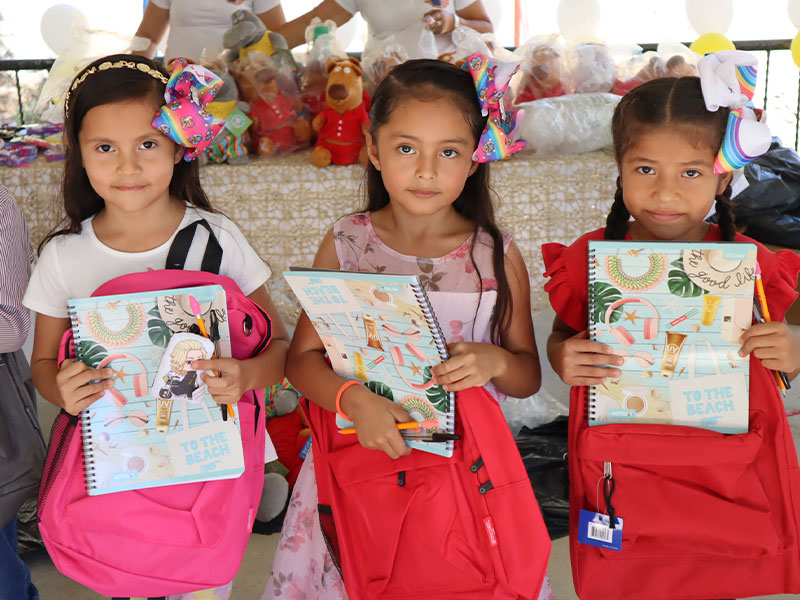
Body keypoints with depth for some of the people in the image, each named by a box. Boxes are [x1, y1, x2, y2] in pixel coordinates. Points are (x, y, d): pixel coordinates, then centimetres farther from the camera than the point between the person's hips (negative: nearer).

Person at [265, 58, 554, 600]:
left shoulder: (498, 256, -3)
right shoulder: (346, 243, -2)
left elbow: (529, 378, 5)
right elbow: (302, 357, -2)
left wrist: (495, 361, -17)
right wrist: (354, 400, -21)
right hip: (361, 449, 1)